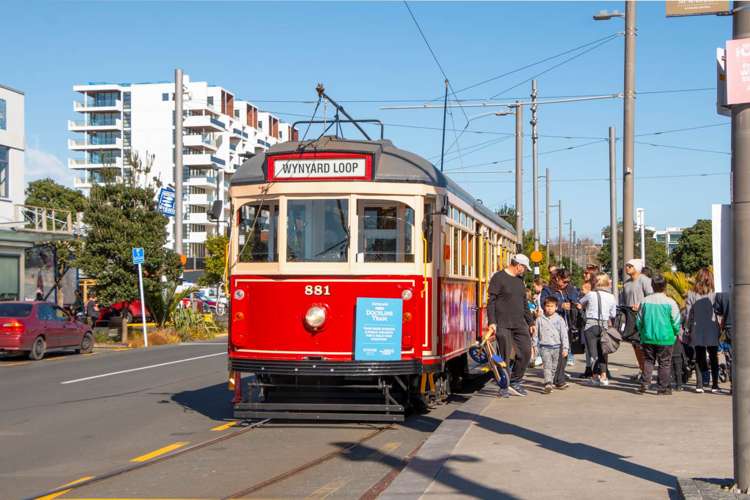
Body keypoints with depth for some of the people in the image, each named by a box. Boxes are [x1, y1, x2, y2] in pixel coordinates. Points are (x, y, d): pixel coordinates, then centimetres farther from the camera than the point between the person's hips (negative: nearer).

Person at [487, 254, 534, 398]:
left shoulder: (520, 280, 16)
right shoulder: (499, 278, -6)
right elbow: (491, 301, -10)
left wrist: (530, 322, 22)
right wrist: (491, 322, -17)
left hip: (519, 323, 7)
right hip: (503, 324, -7)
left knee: (526, 352, 3)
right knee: (504, 356, -2)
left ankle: (515, 382, 17)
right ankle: (504, 387, 8)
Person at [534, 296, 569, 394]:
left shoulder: (559, 319, 3)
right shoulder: (540, 319, 3)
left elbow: (564, 334, 2)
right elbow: (535, 334, 8)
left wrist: (565, 348, -3)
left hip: (556, 347, 2)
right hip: (545, 347, -2)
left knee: (554, 367, 9)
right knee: (547, 366, -15)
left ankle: (549, 383, 20)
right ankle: (548, 384, -28)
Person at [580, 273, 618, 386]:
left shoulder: (591, 294, -5)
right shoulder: (612, 297, 2)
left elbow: (581, 303, 12)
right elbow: (613, 315, 9)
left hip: (591, 326, -2)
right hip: (604, 326, 3)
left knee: (593, 352, 3)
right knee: (602, 351, 14)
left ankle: (595, 376, 4)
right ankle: (603, 376, 10)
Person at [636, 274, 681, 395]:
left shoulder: (645, 301, -1)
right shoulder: (670, 302, -9)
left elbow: (639, 320, 5)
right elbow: (676, 322, -5)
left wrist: (643, 333, 20)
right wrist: (676, 333, 13)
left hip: (648, 338, 2)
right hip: (665, 338, -2)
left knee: (648, 361, 13)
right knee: (665, 362, 7)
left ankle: (645, 384, 4)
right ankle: (663, 387, 8)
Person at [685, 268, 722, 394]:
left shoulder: (691, 295, -3)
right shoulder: (714, 295, -7)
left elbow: (688, 314, -1)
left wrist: (688, 330, 6)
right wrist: (720, 328, 4)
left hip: (697, 331, 1)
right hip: (712, 331, -1)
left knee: (699, 358, 9)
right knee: (714, 358, 9)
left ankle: (699, 385, 5)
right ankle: (714, 385, 8)